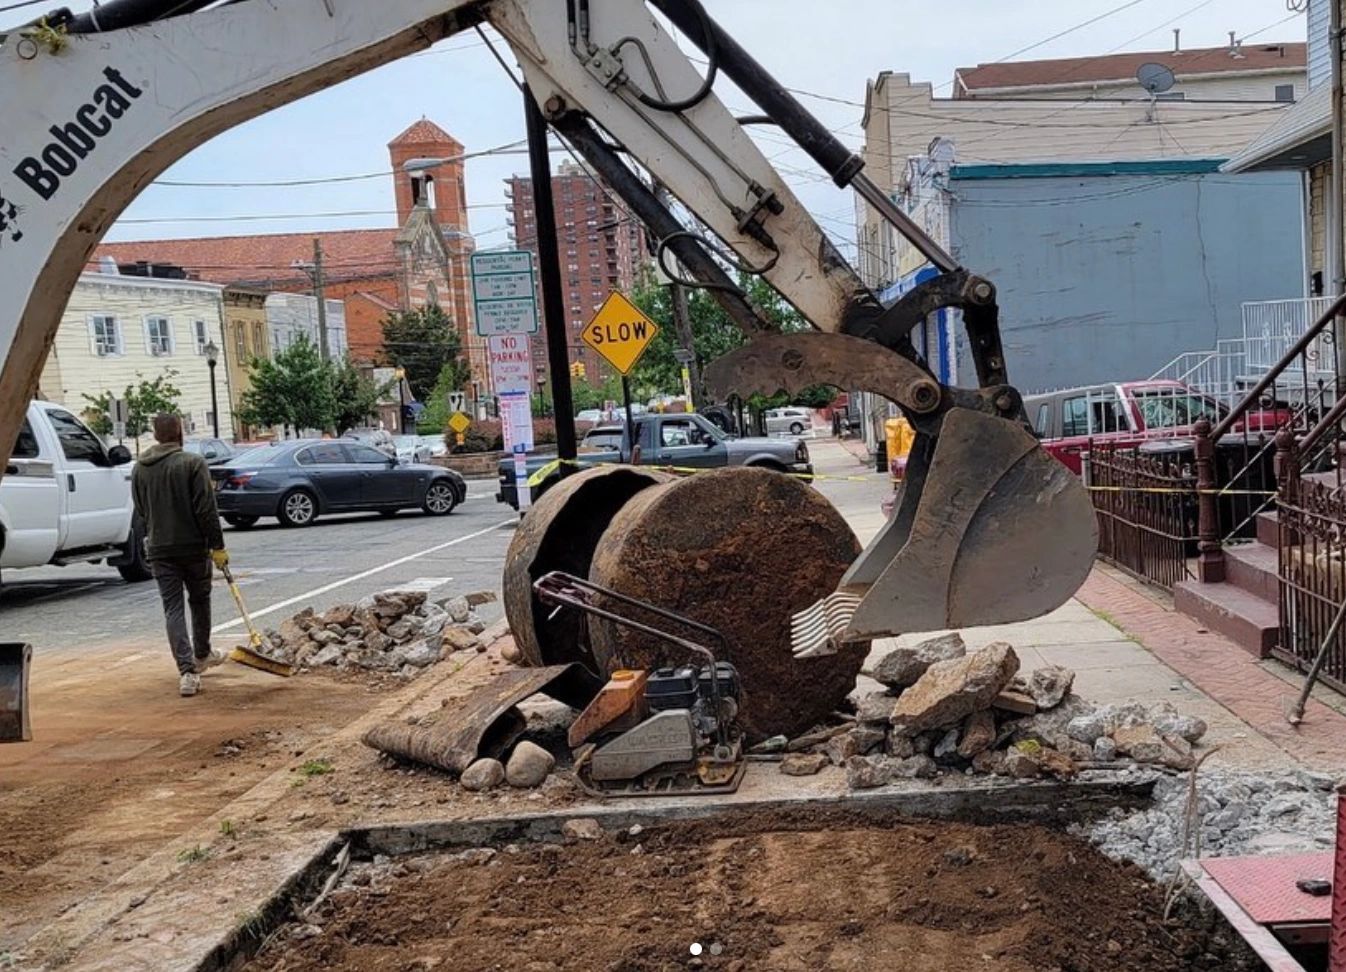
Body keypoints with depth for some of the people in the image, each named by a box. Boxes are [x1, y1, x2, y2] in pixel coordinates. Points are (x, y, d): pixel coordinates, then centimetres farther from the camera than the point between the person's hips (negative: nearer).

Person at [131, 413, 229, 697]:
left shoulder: (139, 468, 5)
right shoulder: (192, 463, -11)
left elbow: (141, 511, 14)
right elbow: (206, 510, -14)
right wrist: (217, 546, -10)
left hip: (159, 550, 3)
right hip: (194, 546, -3)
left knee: (173, 609, 2)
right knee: (200, 601, 18)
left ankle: (187, 671, -8)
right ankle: (202, 655, 34)